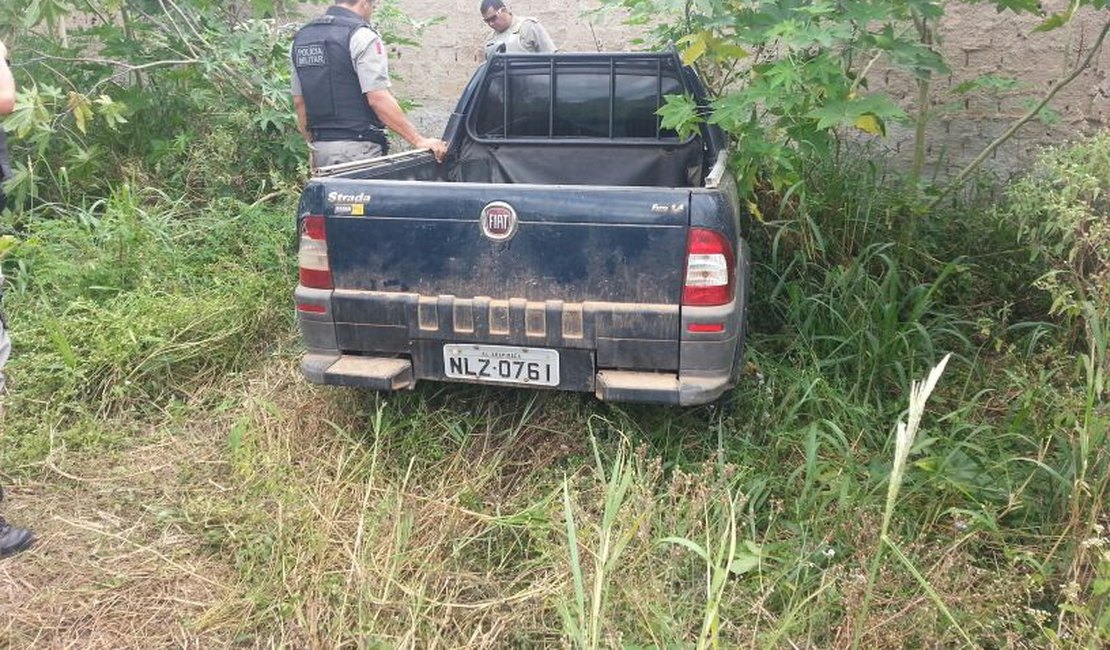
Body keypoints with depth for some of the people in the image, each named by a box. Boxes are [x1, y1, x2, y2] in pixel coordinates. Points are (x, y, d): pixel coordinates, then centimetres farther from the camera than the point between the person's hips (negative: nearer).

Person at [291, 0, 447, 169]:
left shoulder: (302, 37, 13)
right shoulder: (361, 36, -10)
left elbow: (299, 102, 17)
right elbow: (379, 99, -19)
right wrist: (419, 141, -18)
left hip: (320, 147, 7)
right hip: (357, 148, -7)